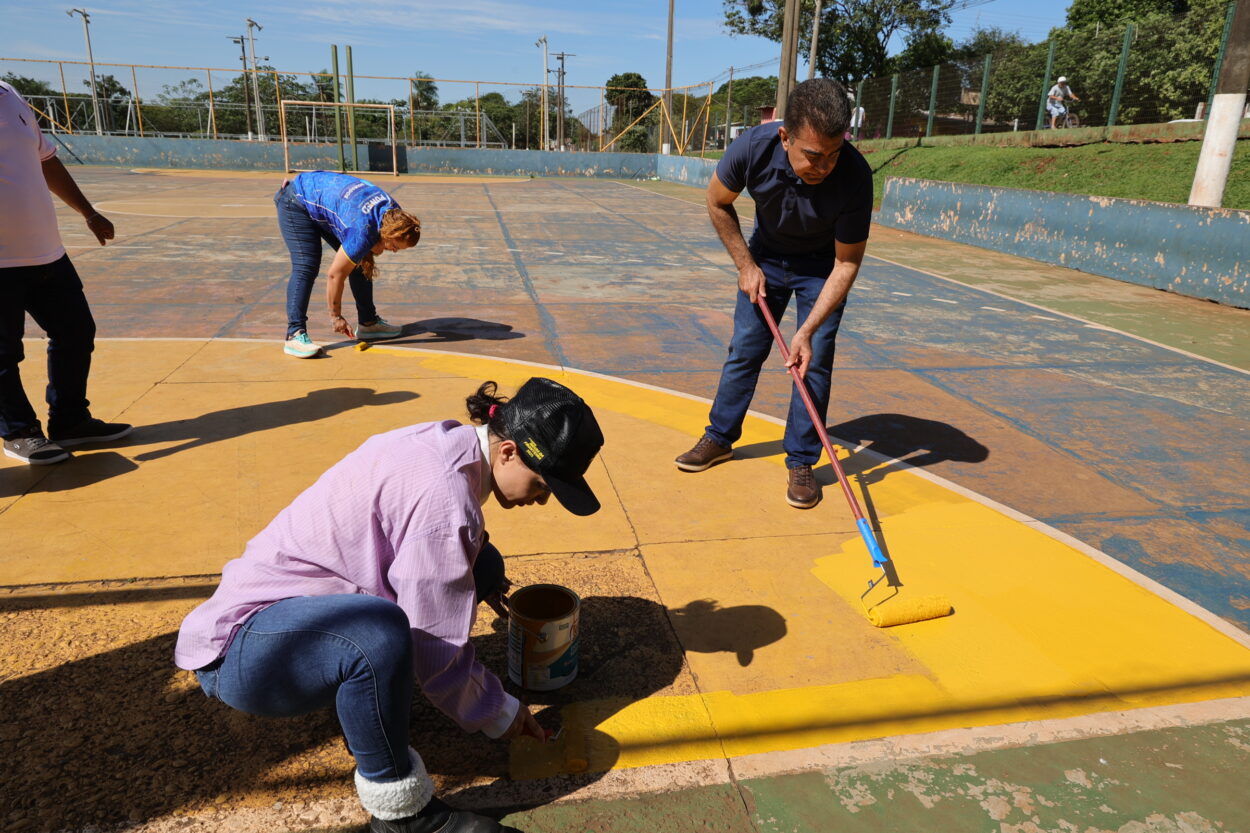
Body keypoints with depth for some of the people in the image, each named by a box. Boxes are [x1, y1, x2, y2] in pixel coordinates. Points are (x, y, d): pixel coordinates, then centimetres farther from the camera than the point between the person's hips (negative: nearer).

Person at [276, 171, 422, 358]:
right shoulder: (363, 232, -38)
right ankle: (295, 335, -24)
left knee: (361, 263, 4)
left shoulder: (394, 212, -15)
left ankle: (368, 322, 13)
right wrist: (336, 317, -21)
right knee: (306, 267, -22)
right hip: (297, 206, -9)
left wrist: (371, 249, -13)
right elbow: (336, 274, -30)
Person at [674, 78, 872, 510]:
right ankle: (720, 437, 23)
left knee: (815, 360, -6)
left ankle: (801, 462, 7)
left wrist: (807, 332, -31)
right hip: (766, 256, 2)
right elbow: (718, 202, -9)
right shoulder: (753, 148, -31)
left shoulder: (854, 176, -35)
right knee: (744, 349, 6)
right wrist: (745, 266, -11)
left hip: (822, 267, -2)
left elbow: (846, 263, -25)